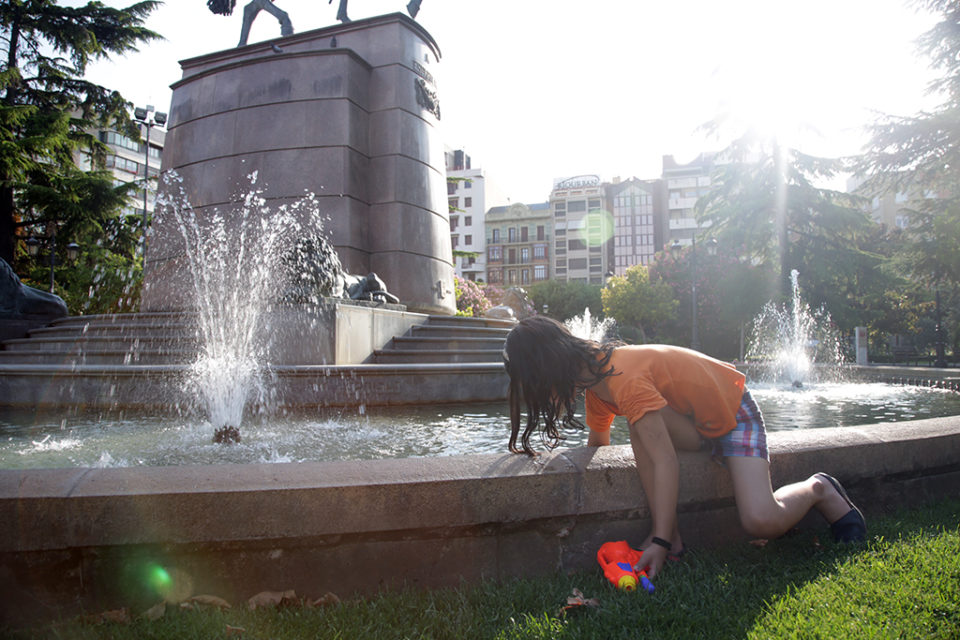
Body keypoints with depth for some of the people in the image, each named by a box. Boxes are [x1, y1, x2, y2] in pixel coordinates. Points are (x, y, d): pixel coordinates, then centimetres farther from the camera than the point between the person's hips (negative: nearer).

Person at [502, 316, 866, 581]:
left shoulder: (625, 378, -33)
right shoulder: (595, 384, -3)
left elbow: (665, 461, -35)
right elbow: (597, 445, 13)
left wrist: (660, 541, -34)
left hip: (734, 413, -8)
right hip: (696, 427, 8)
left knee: (762, 522, -25)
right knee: (643, 425, -24)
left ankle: (817, 490, 7)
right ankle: (673, 537, -16)